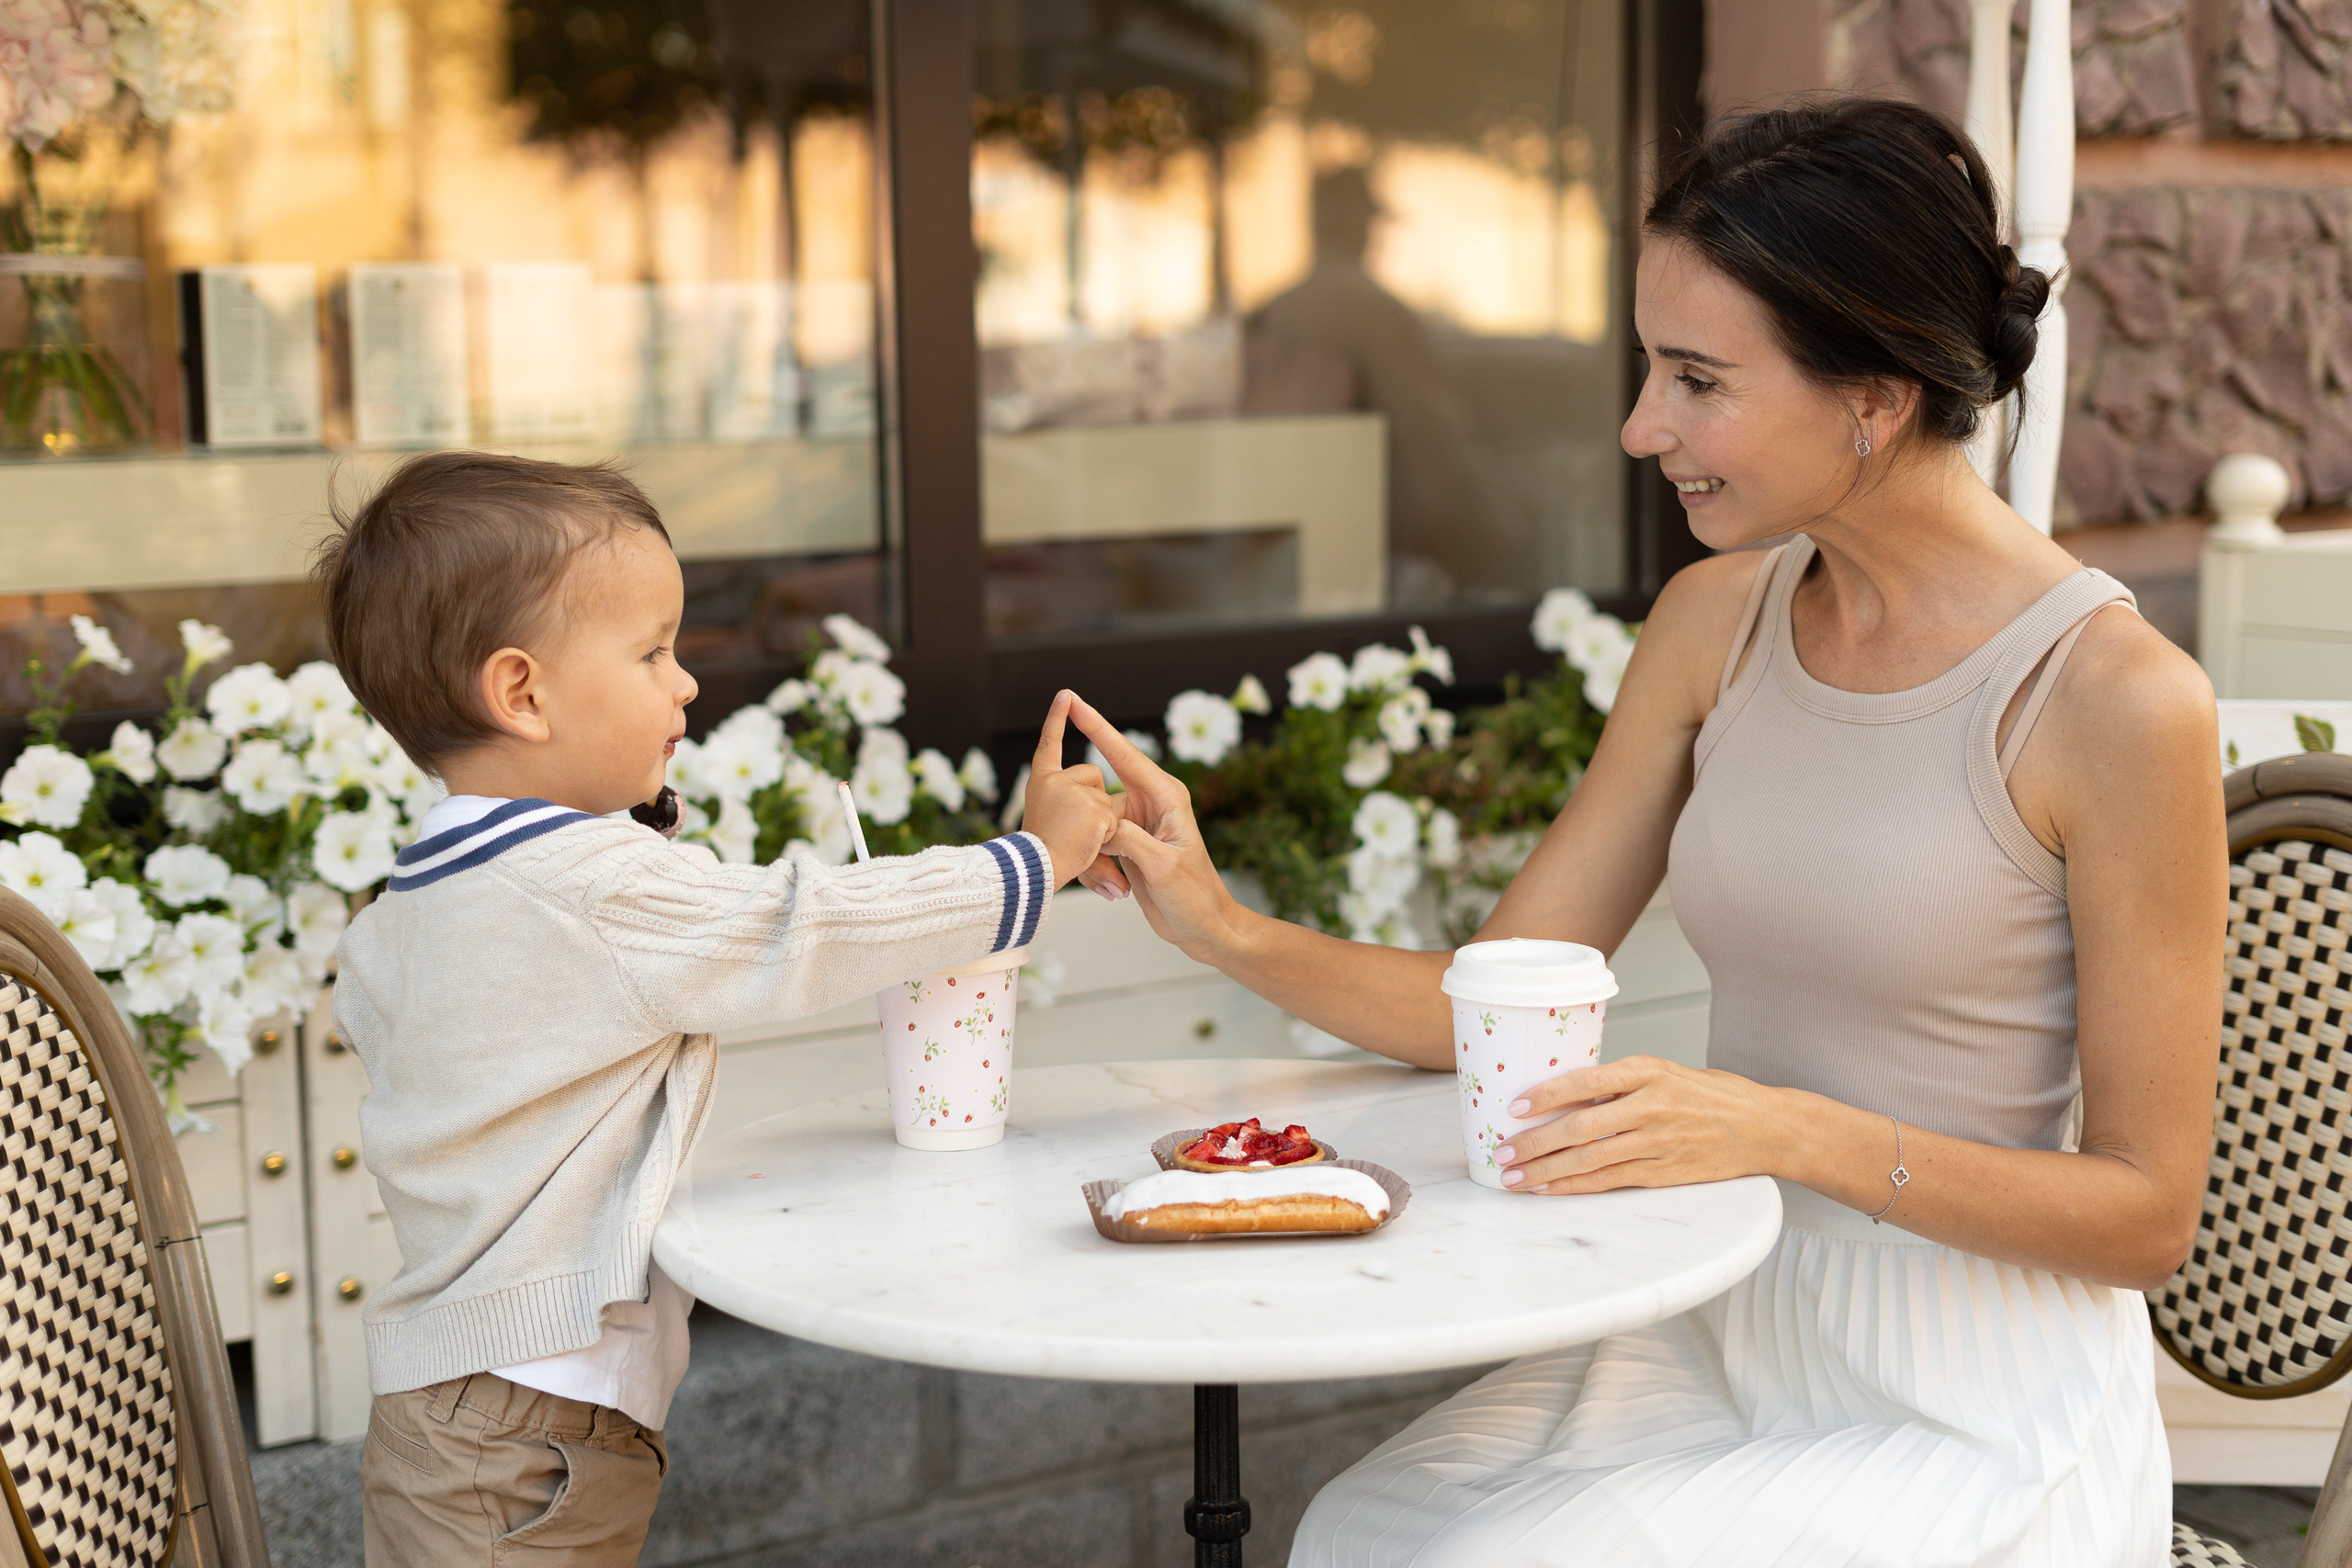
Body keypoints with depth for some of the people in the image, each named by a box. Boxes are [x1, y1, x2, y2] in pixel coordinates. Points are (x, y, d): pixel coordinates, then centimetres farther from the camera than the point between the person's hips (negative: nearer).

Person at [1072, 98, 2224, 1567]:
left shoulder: (2121, 702, -17)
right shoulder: (1714, 623, 2)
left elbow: (2147, 1213, -13)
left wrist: (1791, 1131, -25)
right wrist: (1223, 927, -11)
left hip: (1974, 1410, -5)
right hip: (1723, 1331, 5)